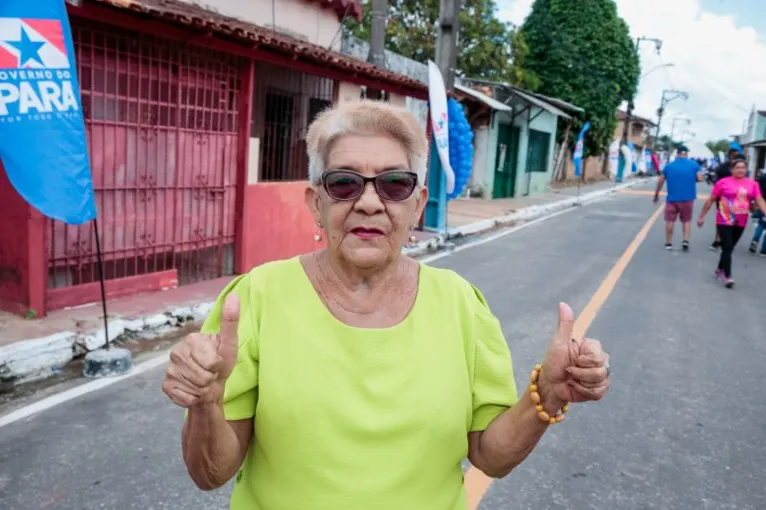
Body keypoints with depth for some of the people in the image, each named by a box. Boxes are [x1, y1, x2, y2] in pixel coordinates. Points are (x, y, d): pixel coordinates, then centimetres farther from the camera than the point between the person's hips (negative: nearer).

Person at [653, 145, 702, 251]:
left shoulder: (669, 166, 0)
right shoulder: (694, 164, -2)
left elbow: (660, 181, 6)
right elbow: (700, 178, -10)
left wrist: (656, 194, 18)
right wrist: (692, 179, 12)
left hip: (672, 198, 0)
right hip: (688, 198, 0)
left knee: (670, 221, 10)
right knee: (687, 221, 14)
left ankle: (668, 243, 14)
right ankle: (686, 241, 0)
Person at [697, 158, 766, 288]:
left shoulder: (752, 184, 2)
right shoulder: (723, 182, -7)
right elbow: (711, 200, -1)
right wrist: (701, 216, 2)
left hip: (740, 223, 4)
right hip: (724, 221, -4)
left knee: (729, 248, 15)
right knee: (727, 248, -6)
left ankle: (720, 270, 31)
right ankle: (727, 276, -4)